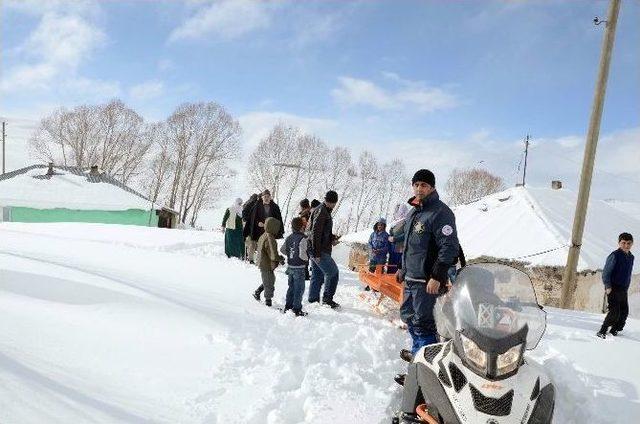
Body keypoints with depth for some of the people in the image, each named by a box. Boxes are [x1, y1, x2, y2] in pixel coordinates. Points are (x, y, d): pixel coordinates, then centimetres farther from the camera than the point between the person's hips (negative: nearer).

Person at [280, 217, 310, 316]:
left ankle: (288, 306, 26)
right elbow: (302, 254, -23)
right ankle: (297, 309, 4)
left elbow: (282, 250, 12)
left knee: (291, 287, 19)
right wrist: (307, 260, -6)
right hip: (299, 267, -7)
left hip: (290, 266, 7)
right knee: (299, 289, 1)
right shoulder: (303, 239, -17)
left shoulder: (289, 238, 5)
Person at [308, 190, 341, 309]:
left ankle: (313, 299, 21)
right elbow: (316, 233, -22)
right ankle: (327, 298, 2)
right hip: (320, 251, -10)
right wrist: (317, 253, -23)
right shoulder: (321, 211, -15)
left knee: (317, 275, 15)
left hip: (317, 250, 10)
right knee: (333, 272, -4)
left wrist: (333, 238, 5)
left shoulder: (325, 211, 17)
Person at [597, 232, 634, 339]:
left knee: (624, 312, 10)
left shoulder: (631, 257, 11)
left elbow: (628, 274, 22)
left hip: (623, 290, 8)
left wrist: (626, 288, 18)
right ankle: (602, 332, -6)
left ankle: (614, 331, 25)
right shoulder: (614, 255, -11)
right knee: (615, 312, -14)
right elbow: (605, 273, -11)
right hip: (613, 289, -8)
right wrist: (608, 286, -18)